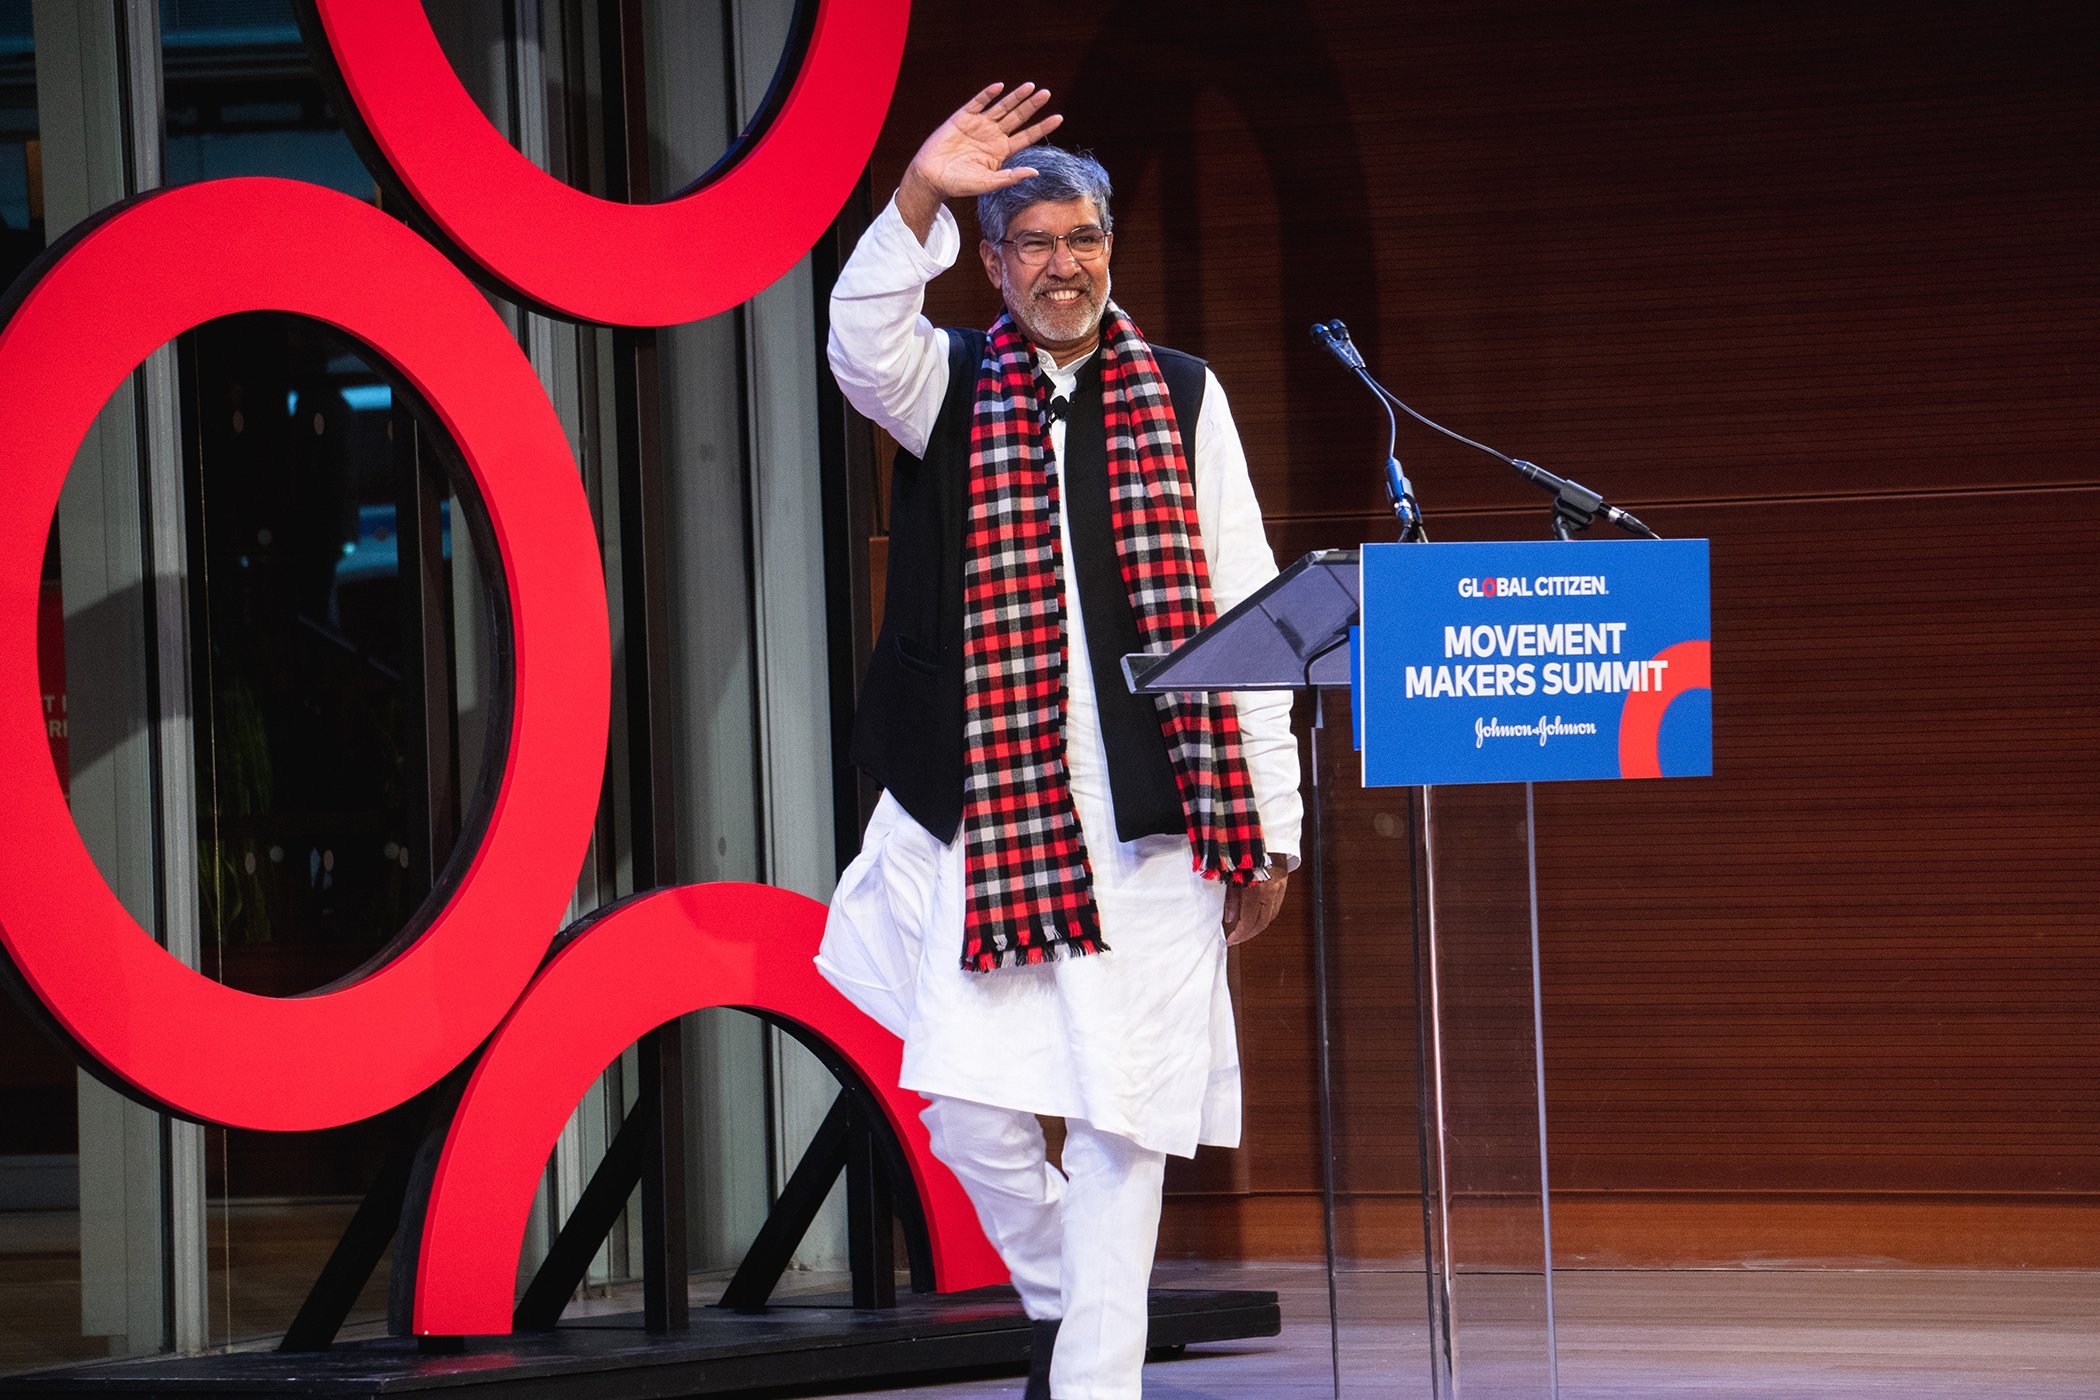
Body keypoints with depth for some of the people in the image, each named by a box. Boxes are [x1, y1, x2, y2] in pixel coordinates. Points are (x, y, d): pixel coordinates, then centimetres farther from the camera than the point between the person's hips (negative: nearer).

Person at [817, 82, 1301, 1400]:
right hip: (983, 811, 0)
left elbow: (1245, 611, 8)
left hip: (1146, 823, 0)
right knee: (968, 1100, -5)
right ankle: (1055, 1290, 22)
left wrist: (1268, 824, 4)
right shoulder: (952, 388, 8)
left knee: (1123, 1122, -2)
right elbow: (864, 341, -17)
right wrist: (919, 197, -33)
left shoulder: (1184, 398, 9)